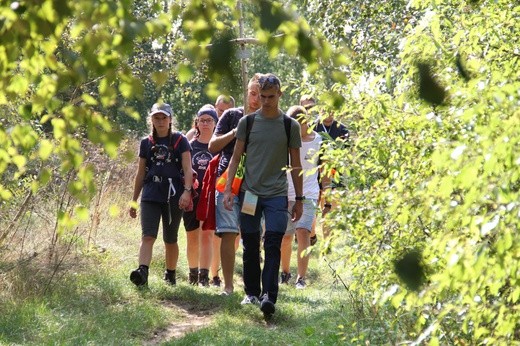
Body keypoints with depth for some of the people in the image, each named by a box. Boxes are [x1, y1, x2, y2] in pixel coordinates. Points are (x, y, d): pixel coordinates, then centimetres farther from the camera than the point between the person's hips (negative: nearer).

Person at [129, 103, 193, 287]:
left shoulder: (179, 141, 4)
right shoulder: (146, 143, 12)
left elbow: (187, 168, -3)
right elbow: (140, 173, 16)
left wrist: (187, 191, -19)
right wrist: (134, 201, 16)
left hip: (173, 196, -1)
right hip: (151, 196, 1)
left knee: (170, 240, 8)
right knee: (148, 236, -15)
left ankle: (170, 275, 22)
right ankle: (142, 271, -29)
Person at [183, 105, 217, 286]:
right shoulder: (189, 146, 8)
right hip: (192, 196, 2)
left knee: (207, 234, -12)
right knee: (192, 237, 9)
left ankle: (204, 276, -15)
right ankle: (193, 273, 24)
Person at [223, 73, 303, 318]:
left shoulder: (290, 126, 4)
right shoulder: (247, 122, 5)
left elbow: (295, 165, 9)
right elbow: (236, 157, 8)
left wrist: (299, 199, 9)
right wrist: (228, 190, -1)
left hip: (277, 194, -1)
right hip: (250, 193, 1)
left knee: (273, 245, -12)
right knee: (250, 246, 7)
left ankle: (269, 296, -18)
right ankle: (252, 292, 19)